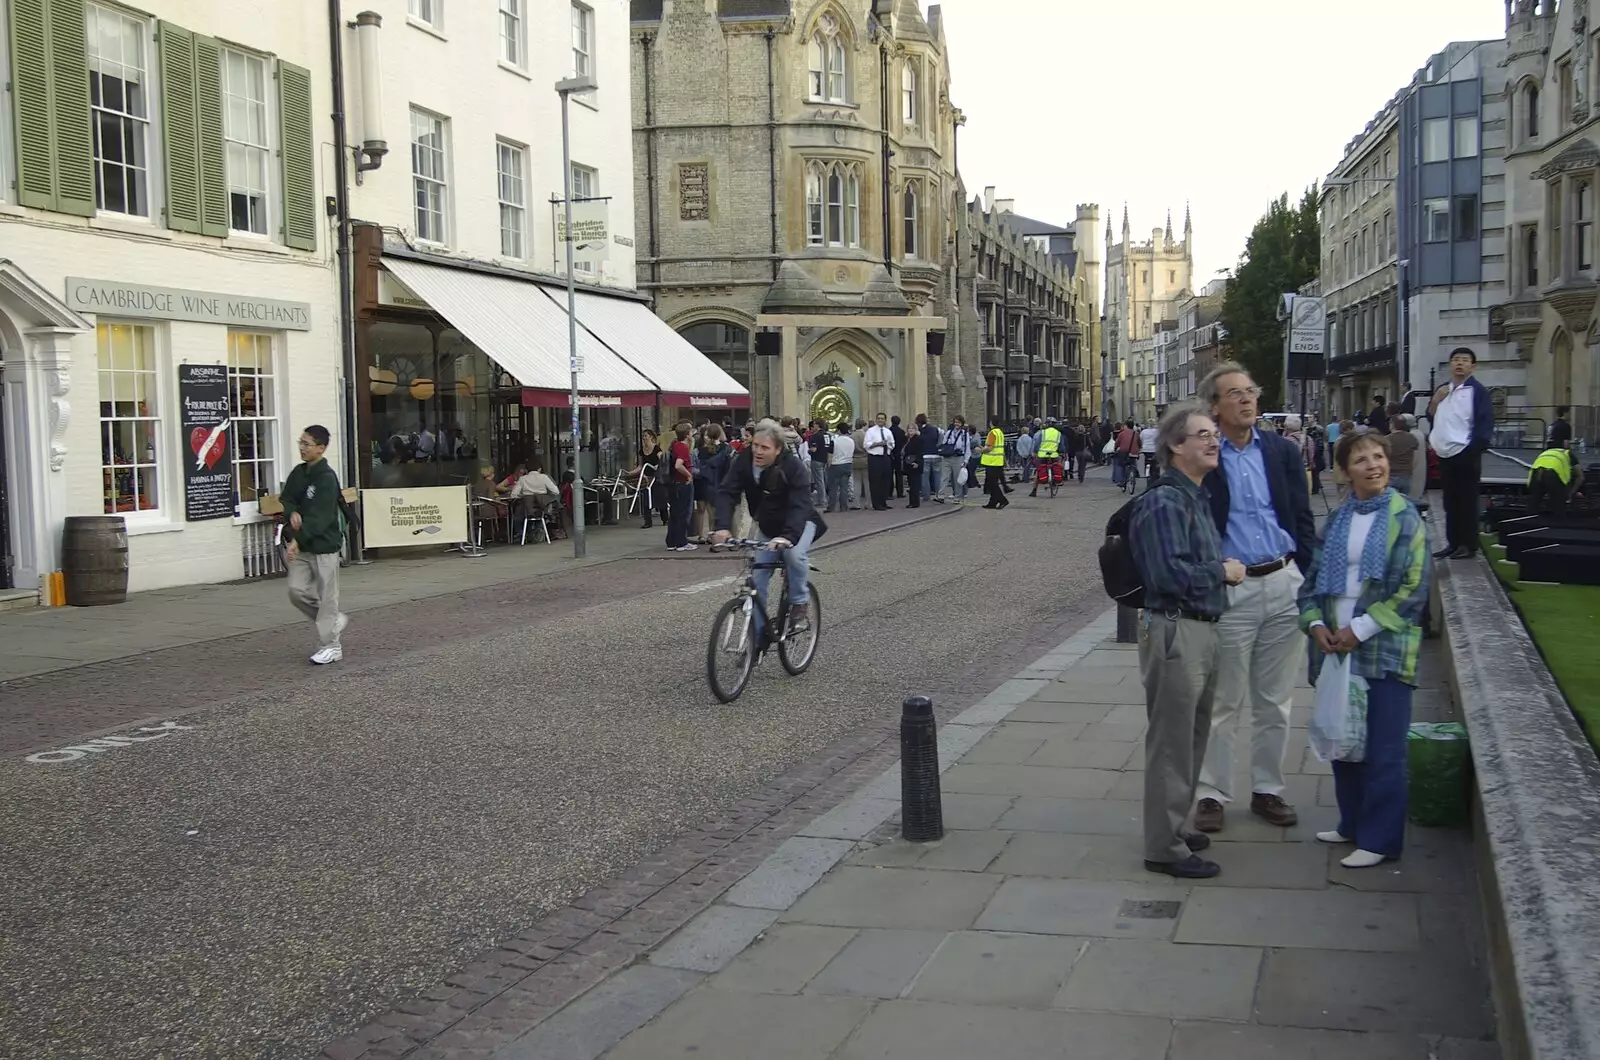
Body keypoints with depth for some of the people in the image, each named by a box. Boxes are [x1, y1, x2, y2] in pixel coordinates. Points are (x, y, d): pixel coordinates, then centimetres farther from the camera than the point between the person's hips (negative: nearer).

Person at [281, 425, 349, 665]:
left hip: (324, 545, -7)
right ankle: (334, 621, 24)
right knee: (297, 591, 3)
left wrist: (297, 541, -30)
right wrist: (292, 513, -13)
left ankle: (330, 646, 8)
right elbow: (286, 498, 11)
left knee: (326, 596, -1)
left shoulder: (327, 478, -16)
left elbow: (319, 517, -23)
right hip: (301, 546, 7)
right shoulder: (298, 472, 9)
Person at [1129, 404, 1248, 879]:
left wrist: (1224, 569, 8)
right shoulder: (1164, 504, -17)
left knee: (1193, 738, 20)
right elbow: (1170, 573, -25)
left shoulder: (1197, 497, 15)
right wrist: (1223, 571, -12)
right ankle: (1164, 848, 8)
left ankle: (1173, 827, 34)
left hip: (1203, 630, 10)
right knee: (1172, 744, -2)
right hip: (1176, 631, -10)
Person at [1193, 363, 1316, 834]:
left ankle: (1267, 790, 25)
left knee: (1274, 701, 13)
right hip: (1229, 589, -4)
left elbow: (1303, 521, 8)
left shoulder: (1283, 451, 7)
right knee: (1223, 702, 5)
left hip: (1283, 585, 4)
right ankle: (1212, 793, 16)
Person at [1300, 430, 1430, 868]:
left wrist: (1359, 629, -14)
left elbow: (1413, 589, -11)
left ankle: (1379, 839, 9)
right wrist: (1316, 625, -4)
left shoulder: (1405, 517, -6)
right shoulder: (1338, 518, 10)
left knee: (1383, 750, 0)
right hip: (1335, 647, 5)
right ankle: (1352, 824, 28)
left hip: (1384, 651, -5)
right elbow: (1314, 577, 13)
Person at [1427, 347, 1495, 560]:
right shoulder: (1443, 390, 15)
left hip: (1466, 454, -7)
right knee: (1450, 500, 11)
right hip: (1445, 453, 7)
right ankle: (1453, 543, 18)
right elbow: (1431, 416, 19)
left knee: (1467, 500, -2)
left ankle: (1469, 545, 4)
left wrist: (1475, 449, -17)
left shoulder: (1477, 390, -8)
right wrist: (1436, 399, 0)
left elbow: (1485, 423, -12)